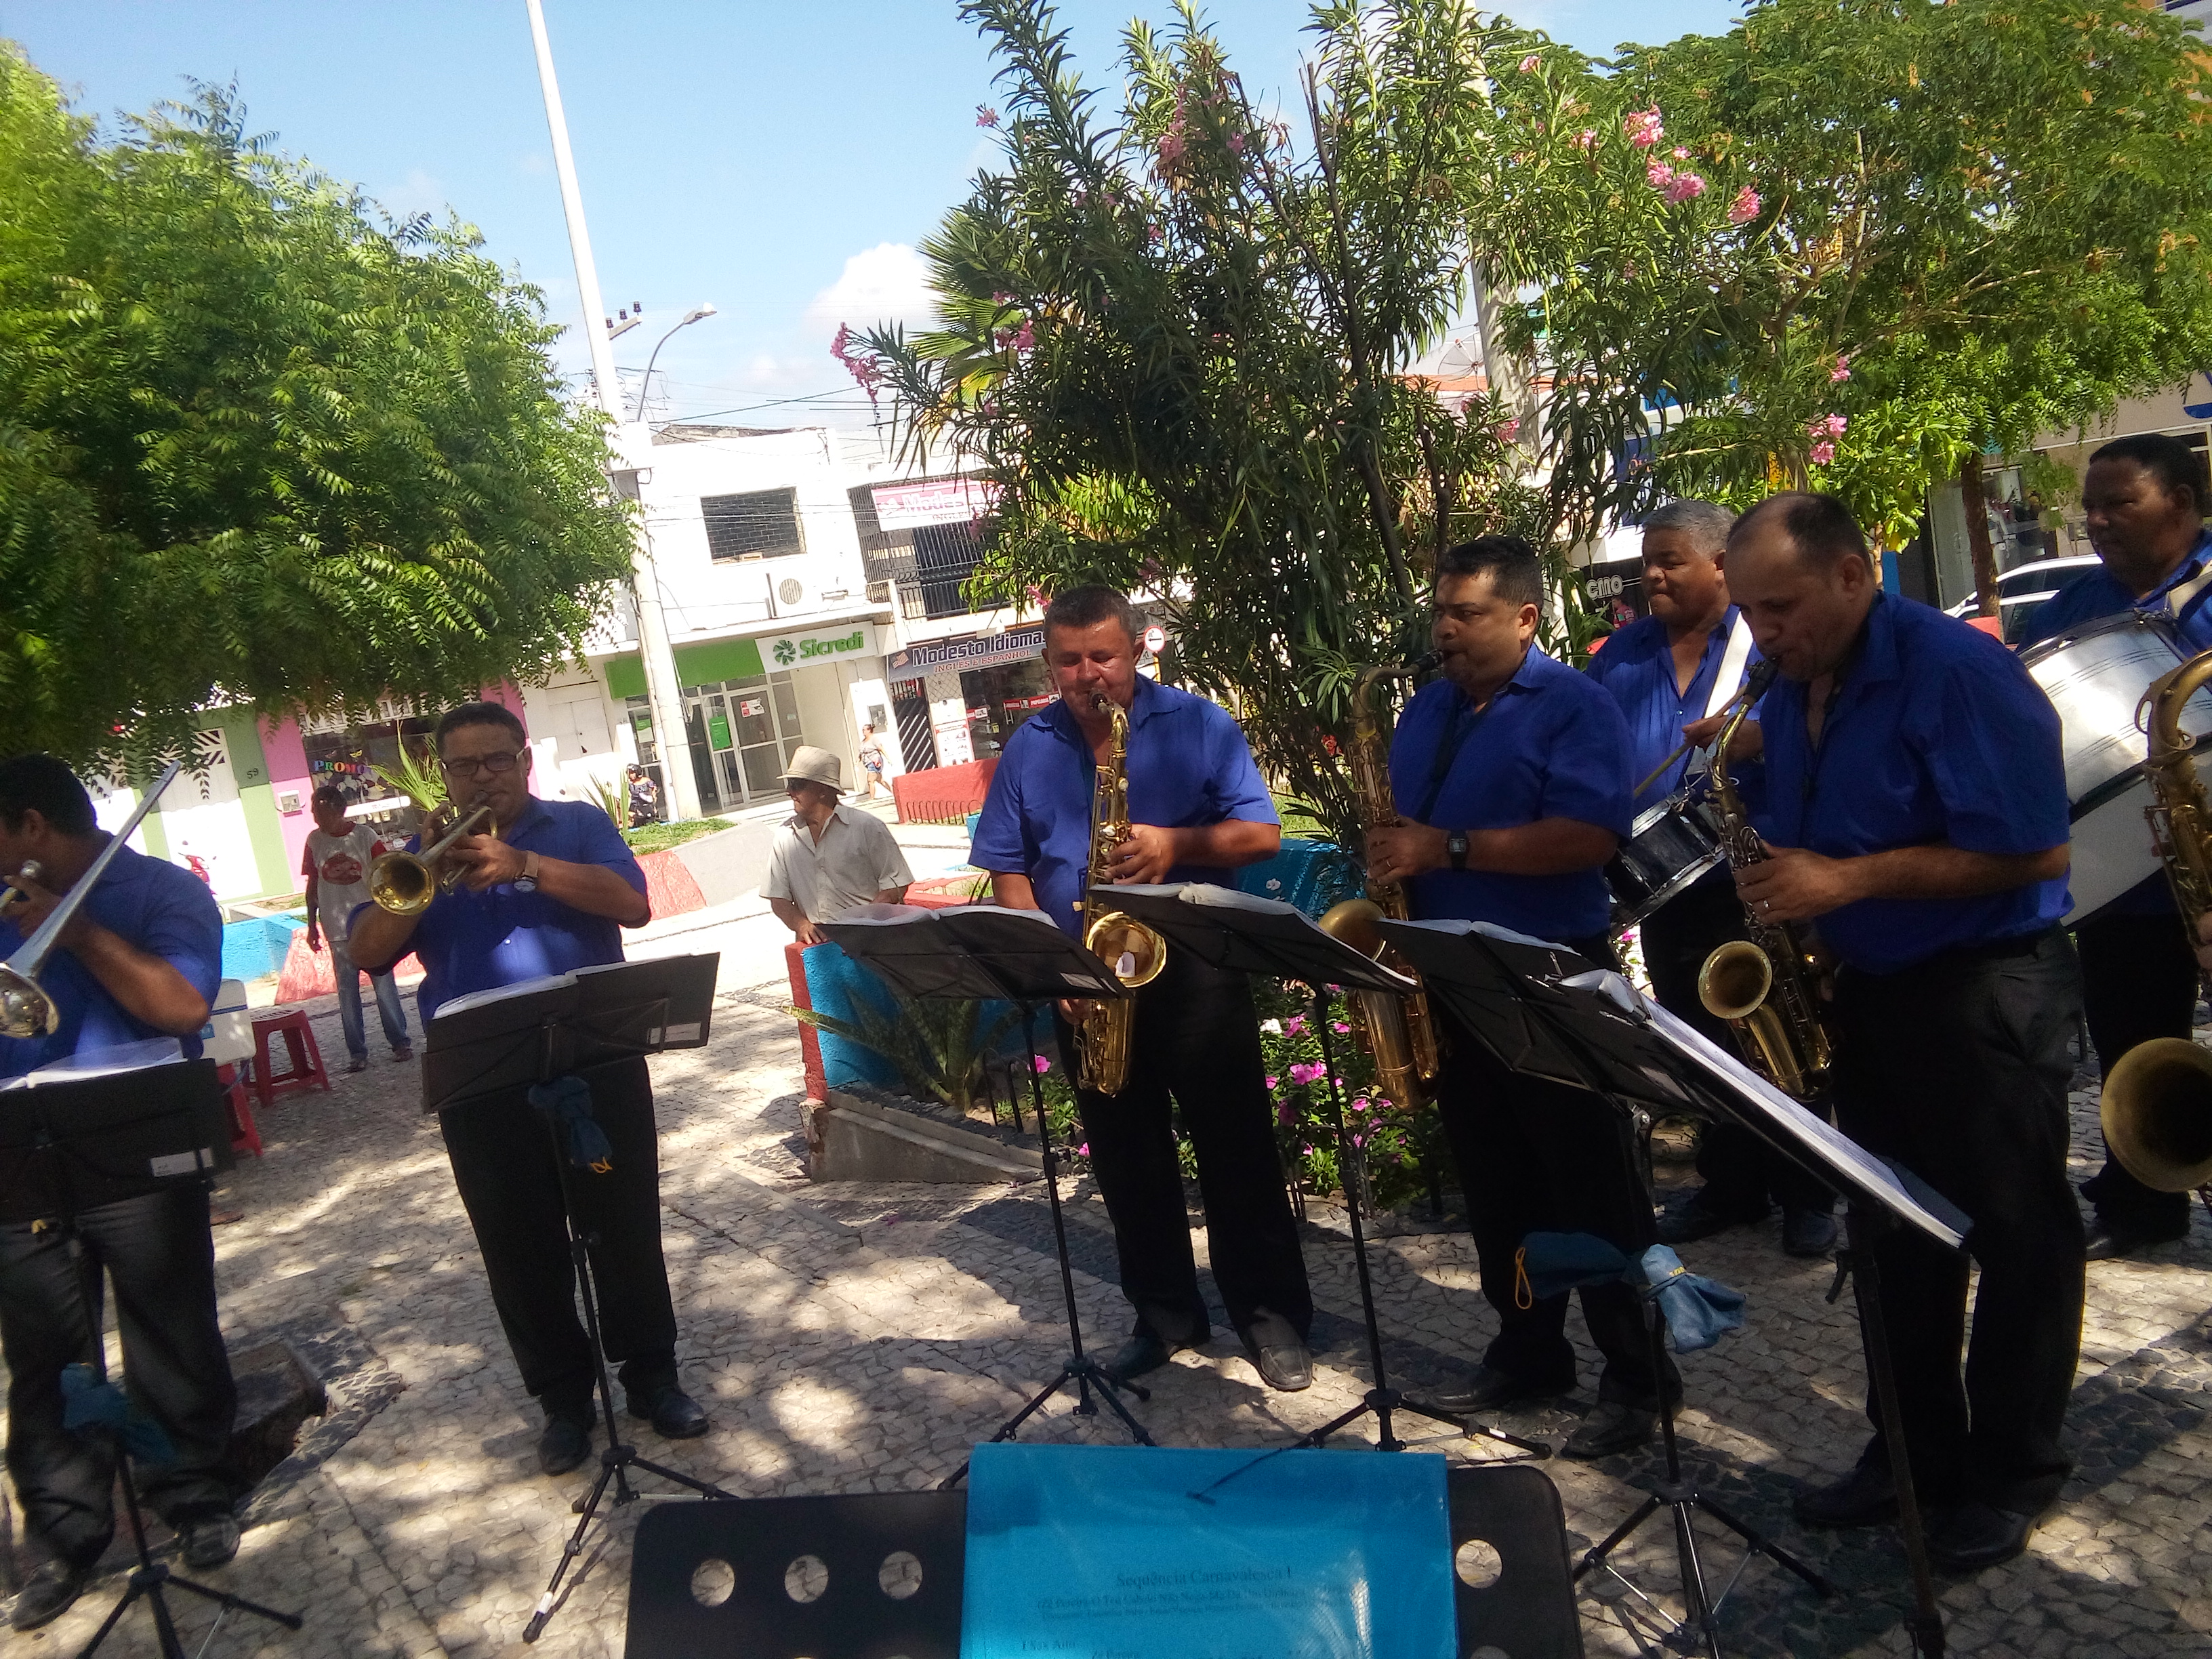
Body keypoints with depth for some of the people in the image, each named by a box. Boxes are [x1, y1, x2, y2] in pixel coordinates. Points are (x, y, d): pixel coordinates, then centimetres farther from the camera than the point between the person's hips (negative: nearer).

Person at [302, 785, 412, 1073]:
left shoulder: (364, 835, -3)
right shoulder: (314, 840, 4)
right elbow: (312, 886, 11)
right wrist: (312, 925, 11)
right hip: (338, 930, 2)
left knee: (384, 985, -1)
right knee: (347, 993, 3)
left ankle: (400, 1042, 10)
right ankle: (357, 1052, 9)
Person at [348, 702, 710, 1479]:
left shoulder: (580, 824, 5)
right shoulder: (423, 854, 12)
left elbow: (633, 903, -12)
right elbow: (368, 951, 0)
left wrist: (524, 865, -21)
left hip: (598, 1067, -2)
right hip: (482, 1088, 2)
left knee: (626, 1228, 6)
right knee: (521, 1249, 8)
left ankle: (651, 1375, 22)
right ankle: (563, 1397, 22)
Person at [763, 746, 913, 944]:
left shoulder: (868, 827, 1)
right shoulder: (784, 836, 13)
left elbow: (896, 885, -1)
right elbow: (778, 898, 14)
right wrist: (802, 926, -5)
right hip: (817, 944, 3)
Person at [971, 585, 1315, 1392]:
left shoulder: (1199, 725, -1)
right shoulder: (1027, 750, 7)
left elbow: (1262, 834, -5)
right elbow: (1008, 871, 6)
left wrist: (1178, 845, -21)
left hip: (1196, 969, -3)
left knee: (1236, 1147, 1)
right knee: (1126, 1159, 11)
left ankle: (1271, 1316, 14)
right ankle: (1163, 1314, 26)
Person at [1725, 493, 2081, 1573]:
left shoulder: (1957, 671, -17)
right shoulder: (1791, 695, 7)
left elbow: (2033, 849, -22)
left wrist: (1848, 880, -24)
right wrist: (1776, 876, -2)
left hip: (1986, 992, -7)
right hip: (1865, 987, 8)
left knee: (2014, 1234, 4)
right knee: (1895, 1234, 14)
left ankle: (2011, 1474, 19)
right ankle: (1914, 1451, 28)